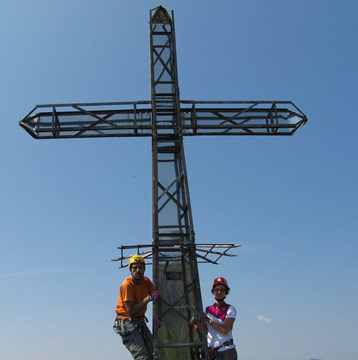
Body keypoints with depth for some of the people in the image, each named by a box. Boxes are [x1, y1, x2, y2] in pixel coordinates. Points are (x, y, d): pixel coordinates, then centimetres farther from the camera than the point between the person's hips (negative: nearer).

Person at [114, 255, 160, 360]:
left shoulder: (146, 281, 2)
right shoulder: (127, 285, -18)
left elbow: (157, 298, 10)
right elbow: (131, 311, -20)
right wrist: (148, 299, -24)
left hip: (140, 321, 7)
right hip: (127, 322, -6)